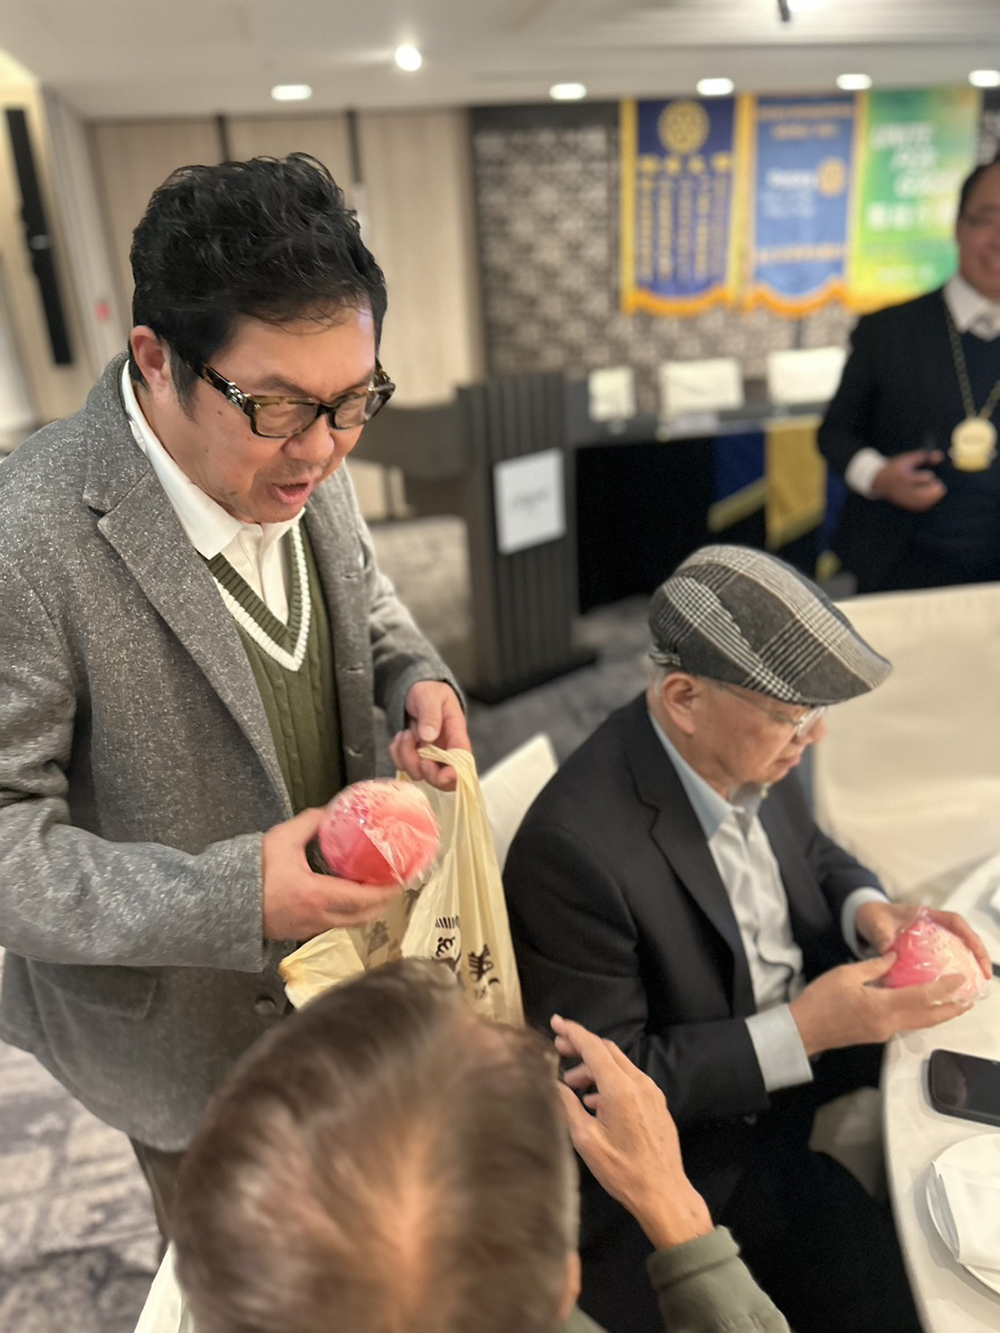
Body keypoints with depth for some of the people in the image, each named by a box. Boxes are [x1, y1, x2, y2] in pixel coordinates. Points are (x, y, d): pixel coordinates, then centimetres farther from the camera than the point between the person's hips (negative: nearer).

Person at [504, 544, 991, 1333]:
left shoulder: (751, 754, -10)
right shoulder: (575, 847, -32)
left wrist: (869, 909, -11)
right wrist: (804, 1029, -26)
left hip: (811, 1058, 7)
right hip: (708, 1152, -6)